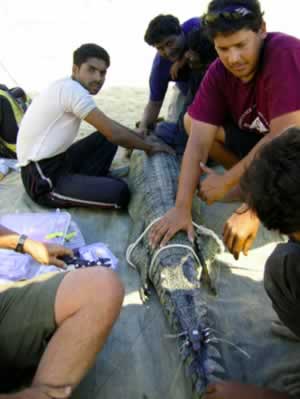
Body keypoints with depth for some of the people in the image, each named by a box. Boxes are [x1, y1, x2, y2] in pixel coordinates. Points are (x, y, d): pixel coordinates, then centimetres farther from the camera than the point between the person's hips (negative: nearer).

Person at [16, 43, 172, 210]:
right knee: (119, 192, -24)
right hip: (42, 178, -10)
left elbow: (109, 128, 18)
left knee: (107, 135, 12)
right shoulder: (72, 89, -20)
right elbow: (114, 133, -19)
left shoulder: (68, 88, 10)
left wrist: (141, 139, 13)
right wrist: (149, 146, -5)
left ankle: (86, 182, 6)